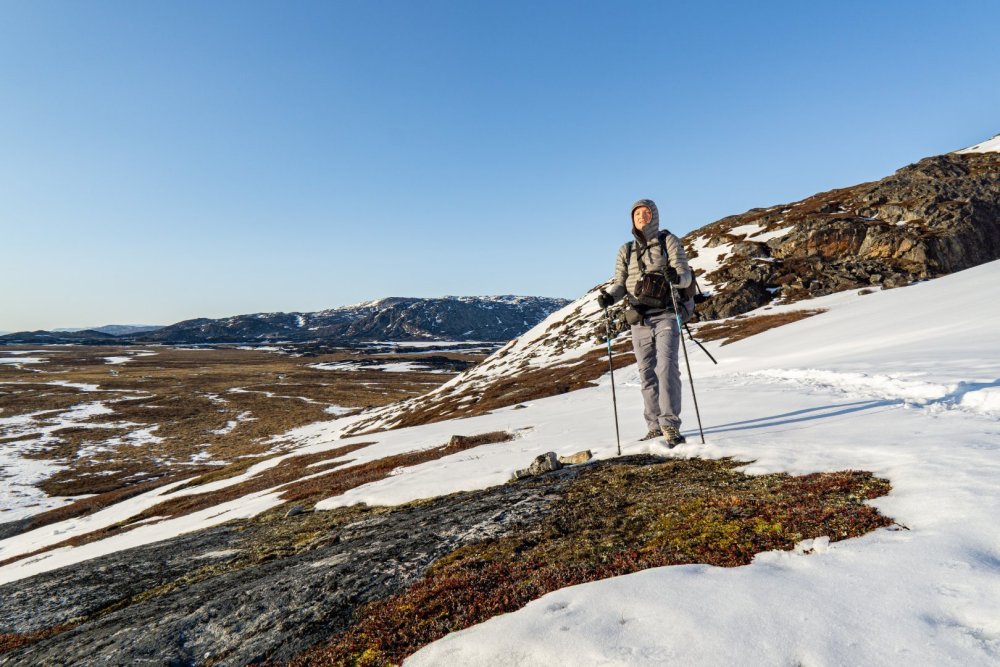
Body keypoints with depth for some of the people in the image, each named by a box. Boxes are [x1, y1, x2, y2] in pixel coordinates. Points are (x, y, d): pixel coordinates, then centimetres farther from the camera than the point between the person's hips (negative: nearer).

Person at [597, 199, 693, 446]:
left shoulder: (668, 241, 4)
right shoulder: (626, 251, 13)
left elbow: (685, 274, -4)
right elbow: (620, 284, 9)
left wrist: (676, 278, -27)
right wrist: (609, 297, -13)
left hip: (665, 316, -3)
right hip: (639, 320, 3)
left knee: (667, 368, -14)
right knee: (647, 374, 6)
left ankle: (670, 426, -11)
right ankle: (655, 426, 15)